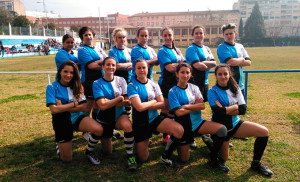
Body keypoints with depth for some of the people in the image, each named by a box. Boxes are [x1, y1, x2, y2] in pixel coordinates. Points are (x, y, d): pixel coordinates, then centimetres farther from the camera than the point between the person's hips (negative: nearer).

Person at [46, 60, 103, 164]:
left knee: (98, 129, -27)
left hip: (77, 117, 3)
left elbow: (83, 107, -7)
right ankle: (59, 144, 37)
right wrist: (74, 104, -14)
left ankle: (89, 152, 2)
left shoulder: (76, 86, 1)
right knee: (66, 159, 3)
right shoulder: (52, 87, -9)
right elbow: (54, 109, -19)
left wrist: (63, 107, -16)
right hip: (61, 121, -2)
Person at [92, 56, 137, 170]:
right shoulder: (97, 84, -10)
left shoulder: (121, 81, -4)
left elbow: (128, 102, -11)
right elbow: (102, 105, -20)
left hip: (119, 115, 0)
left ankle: (130, 156, -17)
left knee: (128, 126, -37)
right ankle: (108, 135, 44)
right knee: (107, 152, 11)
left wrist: (109, 101, -20)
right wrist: (119, 98, -16)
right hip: (104, 119, 0)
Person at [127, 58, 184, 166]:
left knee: (179, 130, -24)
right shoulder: (132, 86, -10)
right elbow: (139, 107, -21)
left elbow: (162, 104, -4)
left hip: (155, 118, 3)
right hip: (140, 123, -3)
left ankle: (165, 157, -2)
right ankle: (145, 140, 36)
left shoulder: (153, 84, 4)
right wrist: (153, 102, -6)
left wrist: (145, 105, -14)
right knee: (143, 159, 2)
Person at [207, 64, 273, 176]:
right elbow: (218, 111, -23)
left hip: (235, 123, 4)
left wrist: (225, 110, -19)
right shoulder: (212, 91, -11)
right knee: (223, 159, 5)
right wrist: (235, 106, -12)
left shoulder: (235, 88, 1)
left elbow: (243, 109, -8)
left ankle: (256, 164, 5)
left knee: (264, 132, -12)